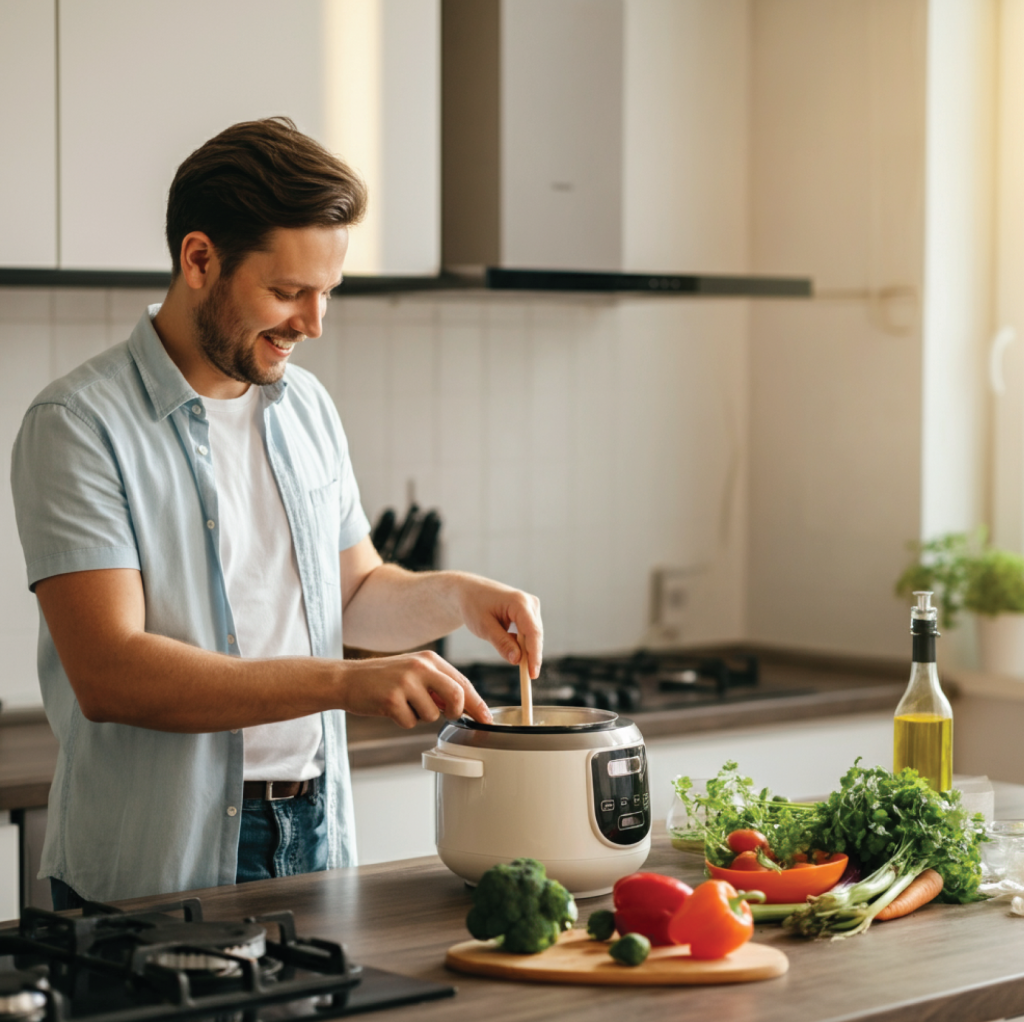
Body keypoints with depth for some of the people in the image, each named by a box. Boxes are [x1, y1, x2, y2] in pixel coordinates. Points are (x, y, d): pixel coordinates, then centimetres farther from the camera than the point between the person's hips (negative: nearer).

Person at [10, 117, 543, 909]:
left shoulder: (307, 407, 11)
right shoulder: (79, 426, -12)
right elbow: (107, 672, -21)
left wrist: (453, 596, -1)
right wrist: (344, 682, -26)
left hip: (315, 842, 6)